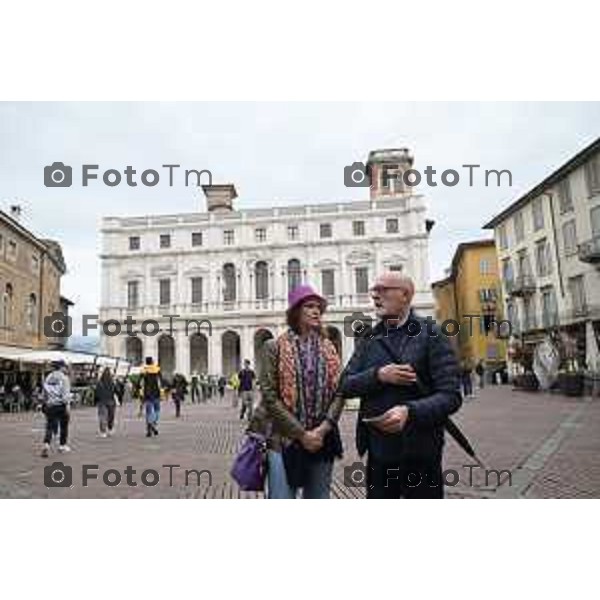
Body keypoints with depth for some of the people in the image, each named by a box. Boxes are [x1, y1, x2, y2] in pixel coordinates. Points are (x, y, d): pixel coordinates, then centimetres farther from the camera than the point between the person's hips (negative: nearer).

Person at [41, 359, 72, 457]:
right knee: (64, 425, 11)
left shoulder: (48, 378, 10)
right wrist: (67, 404, -16)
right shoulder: (64, 377, -8)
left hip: (50, 405, 5)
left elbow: (45, 393, 14)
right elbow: (66, 392, -16)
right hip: (60, 405, -4)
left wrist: (46, 403, 23)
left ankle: (46, 445, -16)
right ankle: (62, 445, 20)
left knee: (49, 426, 4)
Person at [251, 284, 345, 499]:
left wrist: (323, 429, -11)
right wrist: (302, 433, -12)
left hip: (321, 439, 4)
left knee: (319, 496, 13)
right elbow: (269, 396, -8)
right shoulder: (275, 347, -2)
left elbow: (339, 392, 4)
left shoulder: (329, 349, 9)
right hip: (284, 439, -4)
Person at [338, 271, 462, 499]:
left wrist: (409, 411, -29)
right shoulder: (369, 339, 8)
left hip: (419, 452, -4)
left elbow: (451, 396, -13)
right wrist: (378, 375, -17)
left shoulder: (431, 334, -6)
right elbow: (345, 386, 2)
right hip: (378, 451, 4)